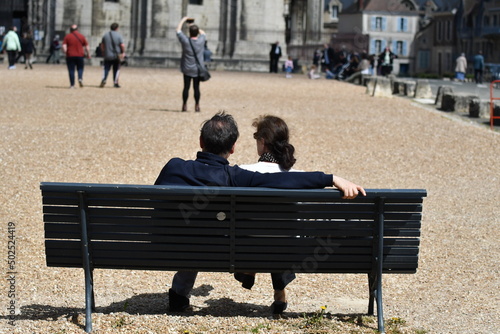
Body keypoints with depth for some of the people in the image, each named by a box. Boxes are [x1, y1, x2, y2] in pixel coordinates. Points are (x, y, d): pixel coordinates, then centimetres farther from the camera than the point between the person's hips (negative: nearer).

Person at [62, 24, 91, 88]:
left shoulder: (67, 36, 2)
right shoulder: (82, 36, 4)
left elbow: (64, 46, -8)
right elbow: (87, 46, 3)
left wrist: (65, 53, 1)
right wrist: (88, 54, 13)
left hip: (70, 56, -1)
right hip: (80, 56, 1)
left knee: (71, 70, 3)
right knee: (80, 68, 14)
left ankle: (72, 84, 1)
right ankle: (80, 78, -13)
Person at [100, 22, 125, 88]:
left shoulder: (105, 35, 4)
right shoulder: (118, 35, -6)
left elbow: (102, 46, 8)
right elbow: (122, 45, -12)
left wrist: (103, 53, 19)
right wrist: (123, 52, 4)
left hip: (107, 56, 2)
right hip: (117, 56, -2)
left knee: (106, 69, 4)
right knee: (116, 70, 10)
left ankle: (103, 80, -18)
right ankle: (115, 83, 12)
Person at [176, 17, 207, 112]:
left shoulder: (185, 41, -15)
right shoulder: (201, 40, -11)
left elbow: (178, 30, 1)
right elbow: (203, 33, 14)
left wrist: (183, 20, 13)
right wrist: (194, 25, 20)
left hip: (187, 69, -1)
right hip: (197, 69, 1)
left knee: (186, 87, 6)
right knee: (196, 87, 5)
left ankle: (184, 106, 12)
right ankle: (197, 106, 9)